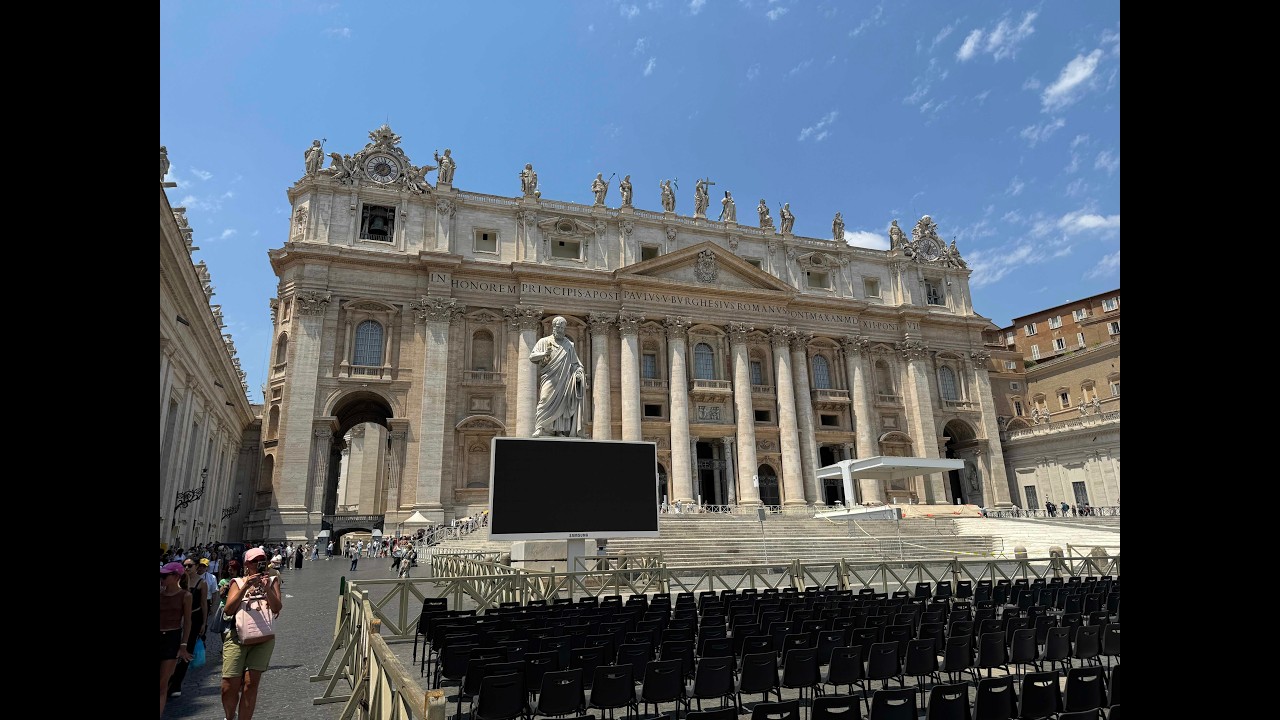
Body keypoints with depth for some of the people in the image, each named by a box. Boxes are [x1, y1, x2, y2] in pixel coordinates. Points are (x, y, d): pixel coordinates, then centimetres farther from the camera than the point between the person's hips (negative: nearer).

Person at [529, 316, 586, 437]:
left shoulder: (569, 345, 18)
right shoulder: (544, 341, 11)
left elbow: (575, 363, 21)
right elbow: (531, 357, 4)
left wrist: (579, 372, 0)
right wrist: (544, 354, -16)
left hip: (565, 381, 3)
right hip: (549, 379, -2)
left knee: (562, 404, -4)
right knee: (546, 401, -17)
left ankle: (560, 431, -4)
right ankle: (539, 428, -20)